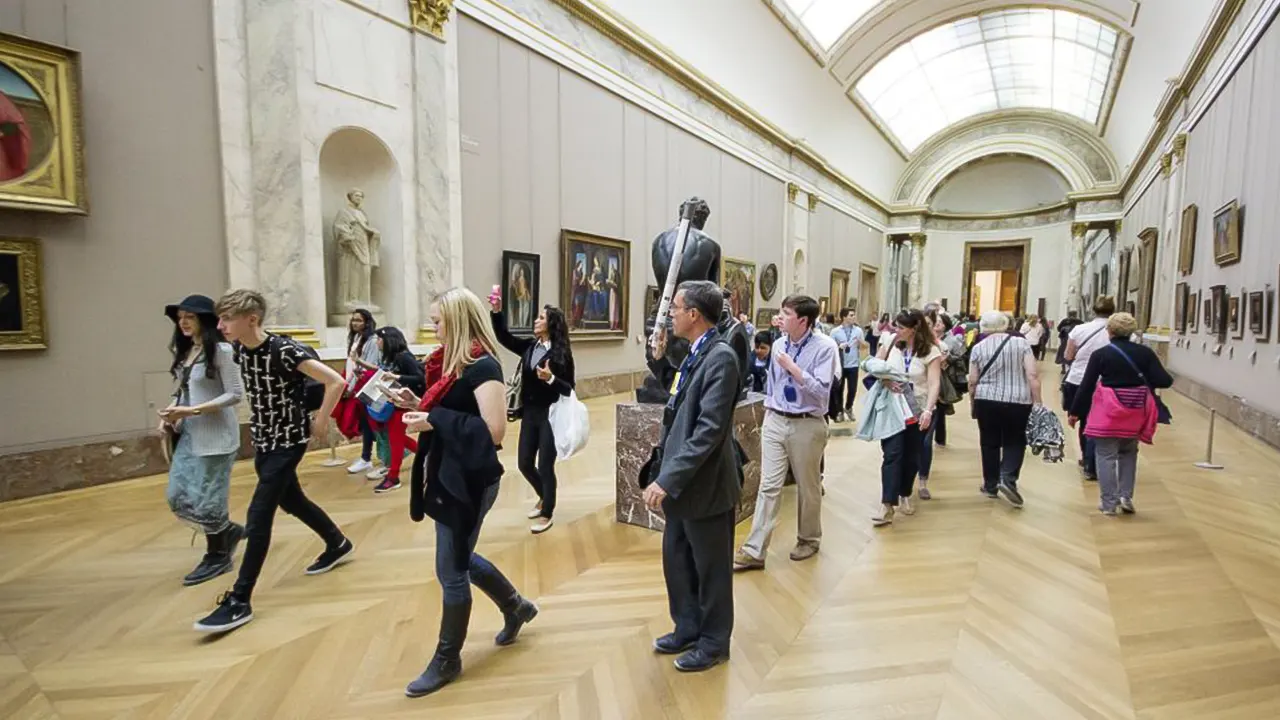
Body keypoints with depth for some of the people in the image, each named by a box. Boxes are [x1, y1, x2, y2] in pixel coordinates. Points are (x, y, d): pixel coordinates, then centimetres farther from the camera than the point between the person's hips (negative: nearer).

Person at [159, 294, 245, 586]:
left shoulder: (221, 351, -13)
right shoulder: (184, 352, 10)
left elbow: (236, 394, -16)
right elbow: (184, 391, 17)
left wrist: (191, 411, -20)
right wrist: (172, 412, -1)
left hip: (215, 436, -8)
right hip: (188, 435, 8)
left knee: (207, 499, 1)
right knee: (178, 498, 9)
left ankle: (217, 557, 23)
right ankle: (230, 531, 28)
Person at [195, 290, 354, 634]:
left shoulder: (285, 350, -24)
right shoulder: (239, 349, -2)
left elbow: (336, 382, -26)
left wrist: (320, 422, -18)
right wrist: (261, 419, 14)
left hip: (288, 441, -8)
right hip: (262, 439, 8)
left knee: (258, 516, -8)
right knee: (292, 501, 21)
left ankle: (240, 602, 1)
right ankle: (338, 544, 41)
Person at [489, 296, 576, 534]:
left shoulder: (561, 353, -11)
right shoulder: (529, 347, 5)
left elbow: (569, 389, -11)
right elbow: (504, 337, 2)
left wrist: (551, 379, -28)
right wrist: (496, 312, -10)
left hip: (550, 416, -6)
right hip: (530, 413, 6)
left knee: (545, 466, 2)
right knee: (524, 463, 13)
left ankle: (547, 513, 21)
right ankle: (544, 498, 39)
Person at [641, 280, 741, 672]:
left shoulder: (720, 357, -21)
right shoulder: (696, 354, 8)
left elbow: (709, 429, -27)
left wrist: (668, 479, -27)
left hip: (705, 484, -9)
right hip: (681, 480, 9)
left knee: (710, 568, 11)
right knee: (676, 560, 21)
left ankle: (714, 642, 32)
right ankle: (688, 629, 41)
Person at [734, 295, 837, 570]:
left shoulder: (825, 347, -11)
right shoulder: (779, 344, 5)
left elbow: (821, 390, -18)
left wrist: (792, 367, -21)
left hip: (807, 426, -4)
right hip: (775, 422, 4)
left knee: (808, 488, 13)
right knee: (768, 486, 2)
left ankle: (808, 540, 36)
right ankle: (754, 551, 5)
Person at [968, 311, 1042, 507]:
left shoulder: (978, 348, 1)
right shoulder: (1022, 343, -1)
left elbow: (972, 382, 2)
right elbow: (1033, 375, -8)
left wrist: (974, 400, 18)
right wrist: (1037, 402, -3)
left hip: (987, 401, 1)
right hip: (1018, 402, -1)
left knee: (990, 443, 11)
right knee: (1015, 442, 11)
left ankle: (990, 485, 19)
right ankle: (1008, 478, -8)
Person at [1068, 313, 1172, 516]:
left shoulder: (1100, 354, -6)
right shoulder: (1145, 352, 0)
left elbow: (1086, 385, -4)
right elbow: (1164, 381, -5)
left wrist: (1074, 412, 3)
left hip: (1108, 410, -3)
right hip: (1136, 410, 3)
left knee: (1106, 456, 5)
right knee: (1128, 453, 23)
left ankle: (1109, 503, 8)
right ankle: (1126, 497, 17)